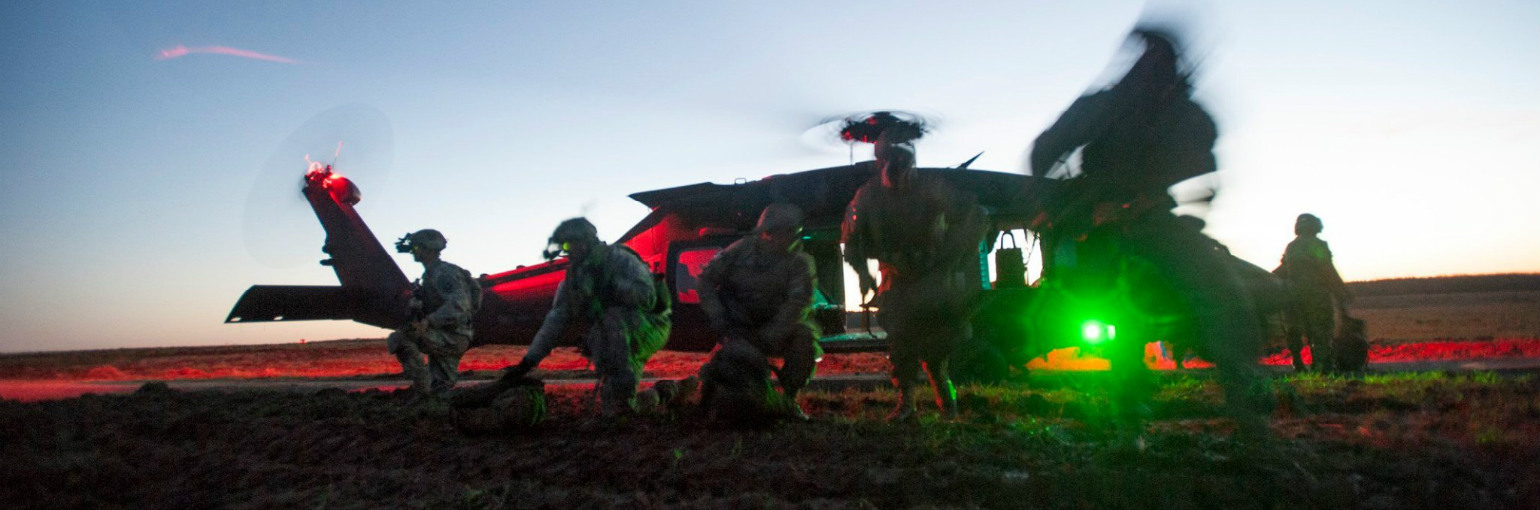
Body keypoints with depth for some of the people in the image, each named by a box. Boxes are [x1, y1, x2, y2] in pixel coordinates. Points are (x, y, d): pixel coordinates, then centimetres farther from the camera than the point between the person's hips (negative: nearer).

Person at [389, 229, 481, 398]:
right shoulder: (430, 274, 18)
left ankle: (422, 385, -17)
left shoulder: (445, 273, -12)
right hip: (442, 339, 10)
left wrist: (428, 322, -35)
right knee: (439, 391, 9)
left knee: (398, 339, -20)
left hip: (452, 338, -10)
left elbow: (458, 305, -27)